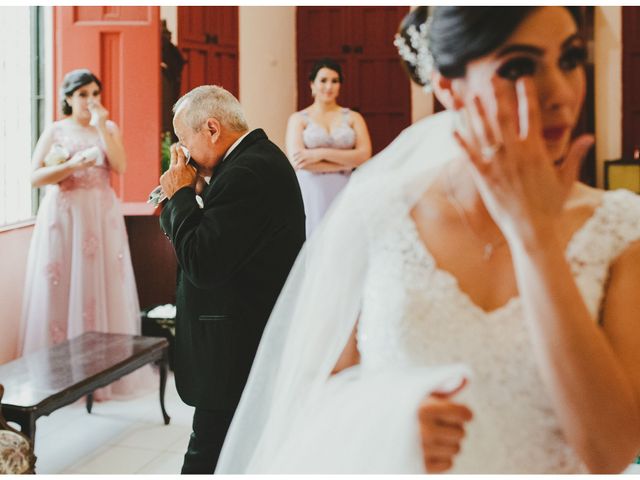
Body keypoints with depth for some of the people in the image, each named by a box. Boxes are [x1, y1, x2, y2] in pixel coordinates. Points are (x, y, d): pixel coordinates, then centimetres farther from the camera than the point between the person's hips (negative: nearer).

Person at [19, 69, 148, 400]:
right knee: (60, 291, -2)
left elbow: (120, 167, -6)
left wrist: (100, 126, -10)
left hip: (102, 218, 2)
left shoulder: (109, 127, 10)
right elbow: (35, 177, -5)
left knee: (103, 288, 1)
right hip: (62, 217, -2)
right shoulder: (54, 131, 4)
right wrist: (73, 164, -16)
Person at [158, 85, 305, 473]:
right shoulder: (263, 157, 12)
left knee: (206, 459, -2)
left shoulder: (245, 174, -21)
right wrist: (184, 202, 2)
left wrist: (181, 195, -12)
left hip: (237, 353, -11)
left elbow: (202, 266, -23)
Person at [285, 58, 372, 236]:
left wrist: (322, 153, -12)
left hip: (345, 195, 1)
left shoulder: (353, 118, 10)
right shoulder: (298, 119, 6)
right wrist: (347, 162, -6)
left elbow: (364, 155, -3)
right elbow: (296, 160, -9)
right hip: (311, 195, -1)